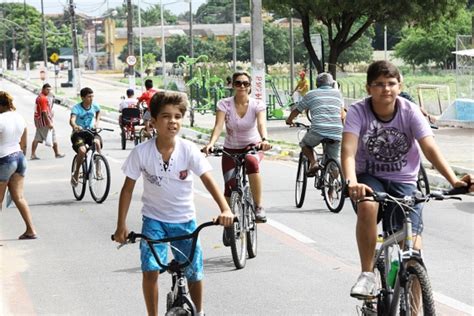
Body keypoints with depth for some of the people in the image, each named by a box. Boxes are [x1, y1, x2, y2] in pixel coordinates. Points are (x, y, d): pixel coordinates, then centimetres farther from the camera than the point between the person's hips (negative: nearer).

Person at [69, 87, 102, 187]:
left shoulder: (95, 106, -2)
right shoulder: (77, 108, -15)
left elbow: (98, 111, 24)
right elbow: (72, 120, -33)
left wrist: (97, 122, 10)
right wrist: (75, 126, -54)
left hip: (91, 132, 3)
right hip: (78, 133, -3)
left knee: (97, 142, -32)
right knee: (82, 150, -30)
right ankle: (76, 174, -7)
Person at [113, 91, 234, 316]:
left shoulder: (188, 150, -16)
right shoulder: (141, 152, -16)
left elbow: (208, 180, -21)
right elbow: (128, 188, -7)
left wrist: (225, 209, -36)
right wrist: (121, 225, -10)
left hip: (184, 220, 1)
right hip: (154, 218, -1)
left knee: (194, 273, 6)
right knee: (150, 270, -16)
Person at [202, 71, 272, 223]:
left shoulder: (257, 105, -12)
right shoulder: (224, 104, -12)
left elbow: (261, 124, -30)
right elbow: (218, 126, -25)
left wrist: (264, 140, -52)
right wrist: (211, 143, -46)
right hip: (231, 149, 1)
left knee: (251, 162, -37)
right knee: (230, 187, -10)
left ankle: (258, 207, -30)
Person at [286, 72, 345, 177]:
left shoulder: (310, 94, 15)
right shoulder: (337, 93, 21)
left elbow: (296, 111, 25)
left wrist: (289, 120, 44)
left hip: (318, 130, -2)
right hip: (337, 133, 2)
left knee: (304, 144, 26)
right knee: (334, 161, 17)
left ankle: (313, 162, 2)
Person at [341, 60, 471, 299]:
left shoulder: (410, 112, -11)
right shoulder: (358, 112, -13)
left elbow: (430, 148, -20)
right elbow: (348, 151, -26)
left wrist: (453, 180, -36)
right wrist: (352, 183, -46)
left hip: (403, 182, 1)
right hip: (370, 178, -1)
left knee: (412, 245, -14)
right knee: (367, 206, -36)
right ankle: (367, 274, -21)